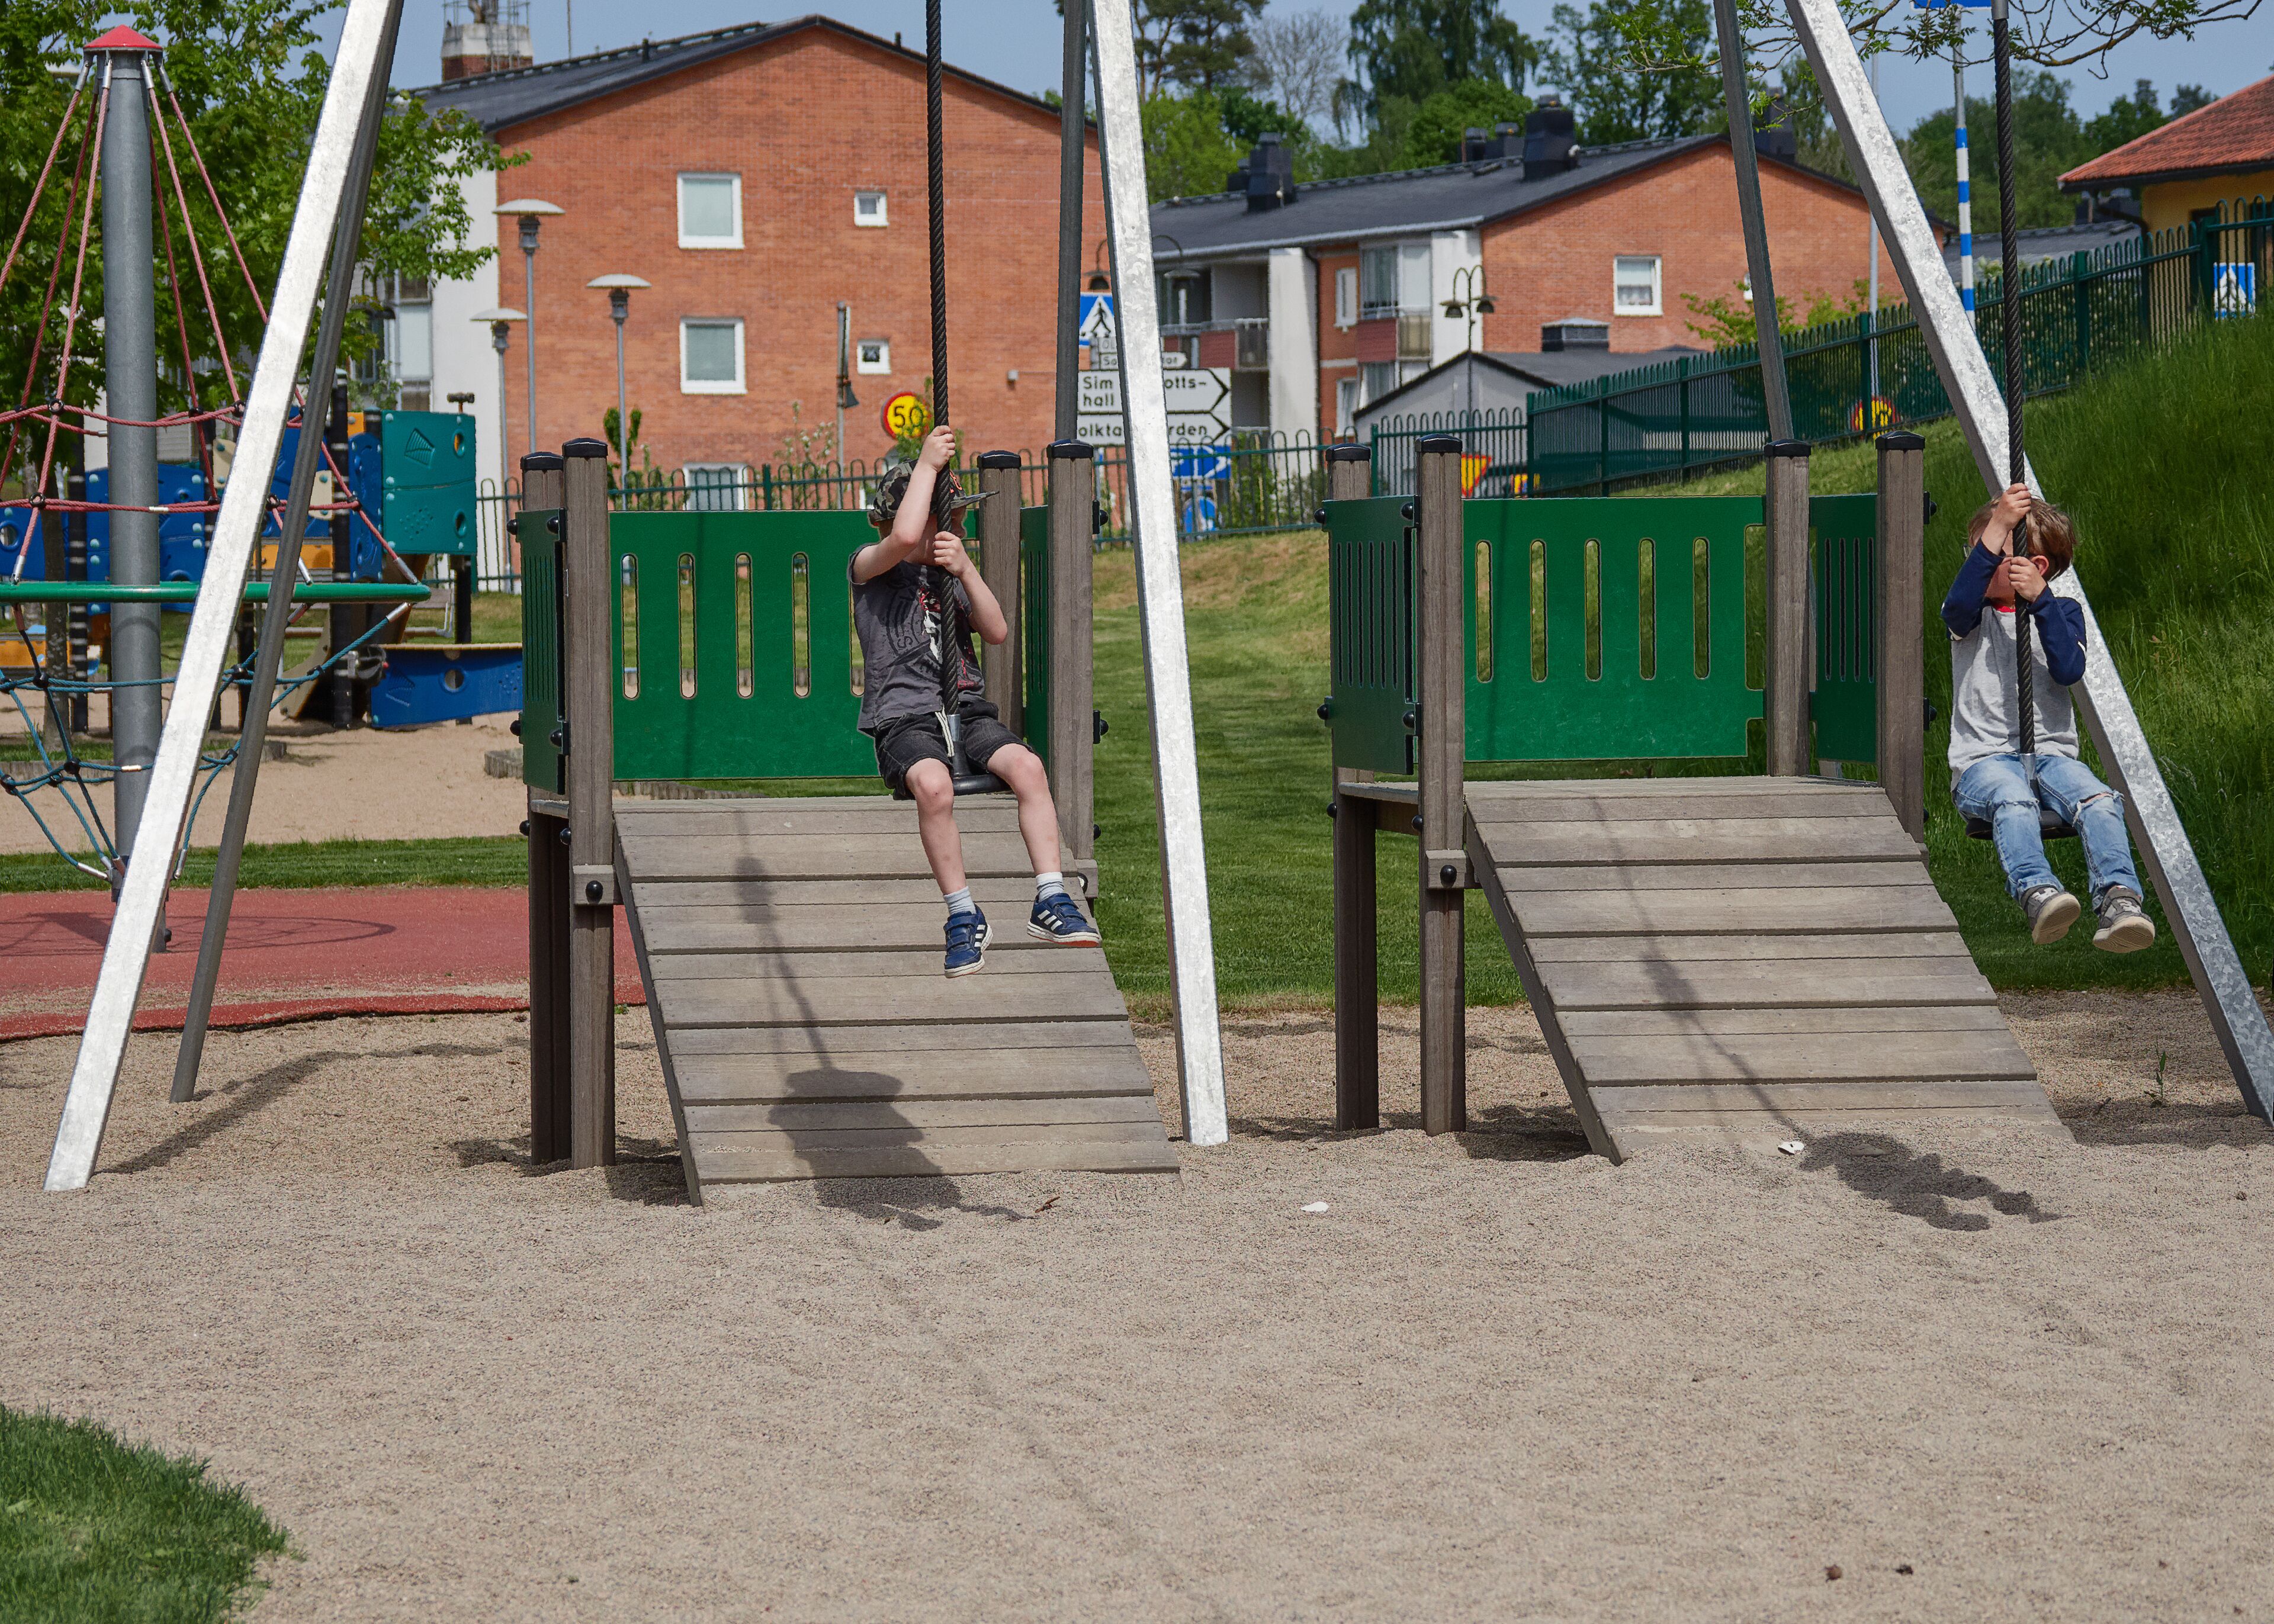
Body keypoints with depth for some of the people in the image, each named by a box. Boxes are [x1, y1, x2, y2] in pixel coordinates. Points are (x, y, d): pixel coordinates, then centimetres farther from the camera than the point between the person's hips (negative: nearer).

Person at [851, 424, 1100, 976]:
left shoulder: (951, 575, 24)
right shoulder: (869, 568, 6)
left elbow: (998, 632, 9)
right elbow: (904, 538, -18)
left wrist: (965, 569, -4)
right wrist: (928, 463, -11)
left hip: (966, 709, 5)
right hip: (902, 717, -5)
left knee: (1028, 766, -27)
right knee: (933, 784, -37)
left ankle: (1051, 901, -28)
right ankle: (964, 916, -24)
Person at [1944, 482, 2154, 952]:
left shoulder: (2062, 612, 15)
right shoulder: (1975, 615, 12)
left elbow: (2069, 670, -6)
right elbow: (1958, 605, -16)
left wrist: (2040, 600, -15)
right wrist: (1997, 527, -21)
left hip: (2051, 754, 2)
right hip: (1983, 759, -2)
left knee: (2099, 801, -30)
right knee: (2012, 799, -37)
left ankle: (2119, 901, -45)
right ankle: (2038, 893, -58)